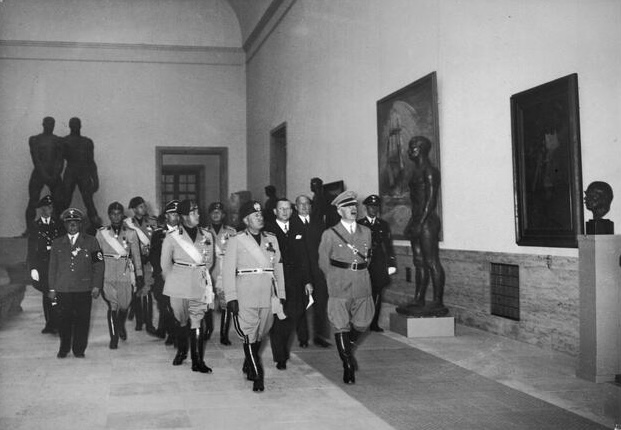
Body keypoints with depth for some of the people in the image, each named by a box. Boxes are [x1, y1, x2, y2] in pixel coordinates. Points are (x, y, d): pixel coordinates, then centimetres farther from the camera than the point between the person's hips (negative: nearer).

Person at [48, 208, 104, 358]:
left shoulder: (91, 241, 7)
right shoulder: (57, 243, 13)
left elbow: (98, 265, 5)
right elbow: (53, 267, 14)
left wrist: (96, 286, -2)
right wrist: (52, 288, 8)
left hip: (84, 289, -1)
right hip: (63, 289, 1)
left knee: (82, 320, 0)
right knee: (64, 319, 1)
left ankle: (79, 349, 12)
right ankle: (64, 349, 16)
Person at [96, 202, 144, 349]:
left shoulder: (131, 233, 4)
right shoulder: (101, 233, 4)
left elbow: (136, 256, 8)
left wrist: (139, 275, 6)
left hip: (125, 274, 1)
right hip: (107, 275, -1)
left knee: (124, 305, 4)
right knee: (112, 305, -7)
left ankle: (121, 326, 37)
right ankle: (113, 338, 3)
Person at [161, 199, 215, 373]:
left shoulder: (207, 236, 4)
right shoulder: (172, 237, -2)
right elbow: (165, 263, 8)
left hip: (199, 285, 1)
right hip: (178, 286, -1)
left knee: (197, 322, -3)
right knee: (181, 320, 9)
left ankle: (198, 361, -2)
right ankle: (181, 351, 32)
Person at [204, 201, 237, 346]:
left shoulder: (231, 232, 5)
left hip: (226, 273, -1)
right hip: (208, 272, 1)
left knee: (226, 304, -6)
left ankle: (224, 334, 1)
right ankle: (208, 328, 26)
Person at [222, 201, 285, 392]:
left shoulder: (272, 239, 13)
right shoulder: (236, 240, 1)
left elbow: (278, 267, 13)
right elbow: (228, 270, -2)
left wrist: (281, 294, 8)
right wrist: (231, 297, -10)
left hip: (268, 295, 4)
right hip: (245, 294, -4)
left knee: (260, 334, 10)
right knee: (249, 335, -5)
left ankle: (248, 366, 30)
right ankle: (257, 377, -1)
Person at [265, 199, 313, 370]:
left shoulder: (298, 232, 14)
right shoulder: (267, 231, -1)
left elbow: (304, 258, 14)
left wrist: (307, 281, 8)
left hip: (294, 283, 4)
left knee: (295, 314, 1)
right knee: (277, 319, 0)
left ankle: (282, 342, 29)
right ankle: (280, 357, 10)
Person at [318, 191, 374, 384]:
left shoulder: (366, 232, 10)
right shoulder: (330, 234, -2)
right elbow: (323, 262, 5)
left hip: (362, 287, 4)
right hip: (339, 289, -4)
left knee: (361, 324, 11)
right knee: (341, 327, -3)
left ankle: (348, 349, 40)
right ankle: (348, 365, 8)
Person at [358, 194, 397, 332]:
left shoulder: (383, 225, 14)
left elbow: (388, 246, 12)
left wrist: (391, 264, 5)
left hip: (379, 265, 2)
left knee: (377, 294, 2)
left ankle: (374, 324, 9)